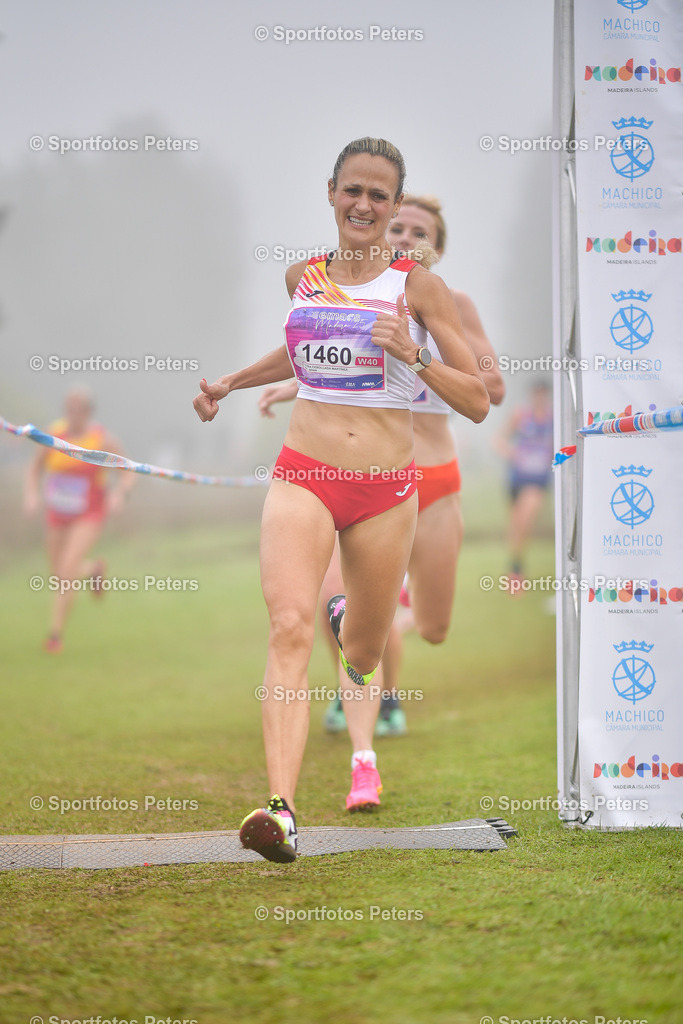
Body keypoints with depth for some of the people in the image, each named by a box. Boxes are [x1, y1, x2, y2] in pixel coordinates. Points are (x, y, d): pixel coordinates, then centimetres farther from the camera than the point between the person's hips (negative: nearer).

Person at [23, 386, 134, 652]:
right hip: (58, 515, 4)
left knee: (67, 570, -22)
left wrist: (118, 493, -28)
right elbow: (35, 469, 4)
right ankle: (93, 569, 47)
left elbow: (128, 473, -7)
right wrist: (31, 494, -15)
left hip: (89, 516, -4)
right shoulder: (54, 434, -9)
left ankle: (56, 634, -11)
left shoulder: (103, 440, -17)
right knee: (61, 577, 13)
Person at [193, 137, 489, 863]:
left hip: (386, 489, 0)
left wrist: (412, 355, -18)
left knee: (363, 653, 15)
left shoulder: (417, 285, -1)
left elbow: (478, 402, -3)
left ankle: (347, 616, 56)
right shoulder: (302, 275, 8)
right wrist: (231, 382, 29)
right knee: (289, 627, -23)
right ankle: (281, 808, -34)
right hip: (303, 474, 0)